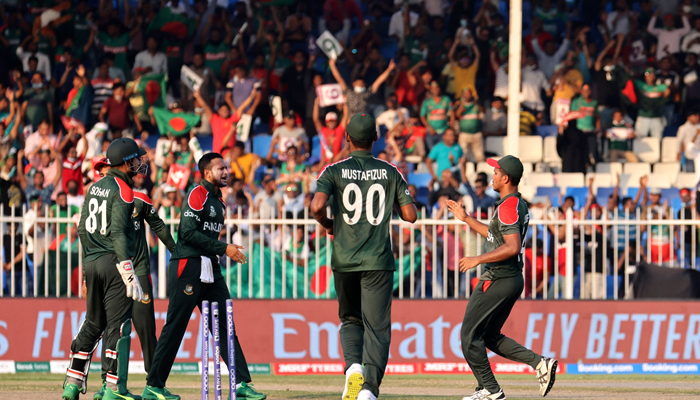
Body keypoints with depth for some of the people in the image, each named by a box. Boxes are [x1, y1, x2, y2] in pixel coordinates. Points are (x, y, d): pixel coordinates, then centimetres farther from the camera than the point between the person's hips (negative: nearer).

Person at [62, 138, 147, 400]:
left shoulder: (95, 187, 14)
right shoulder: (123, 190, -10)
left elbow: (82, 229, 15)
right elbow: (118, 233, -18)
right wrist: (130, 276, -22)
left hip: (91, 263, 8)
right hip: (113, 262, -8)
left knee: (93, 324, 15)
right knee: (118, 325, -5)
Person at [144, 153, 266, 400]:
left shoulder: (218, 201, 20)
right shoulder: (198, 195, -9)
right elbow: (189, 233, -18)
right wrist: (223, 248, -18)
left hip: (210, 269, 9)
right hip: (188, 267, -9)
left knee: (225, 325, 3)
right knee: (175, 326, -6)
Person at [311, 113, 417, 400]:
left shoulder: (334, 171, -1)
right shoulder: (390, 172, 4)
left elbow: (317, 206, -16)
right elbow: (411, 215, 3)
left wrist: (327, 225, 5)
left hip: (344, 260, 1)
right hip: (378, 262, -1)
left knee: (351, 320, 19)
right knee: (377, 326, -3)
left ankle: (353, 365, -9)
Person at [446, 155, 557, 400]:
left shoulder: (507, 207, -19)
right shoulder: (519, 205, 14)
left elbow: (512, 246, -29)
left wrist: (478, 260, -24)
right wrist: (466, 219, 30)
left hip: (498, 280, -10)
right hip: (513, 279, 10)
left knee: (470, 336, -3)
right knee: (490, 336, 18)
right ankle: (540, 363, 8)